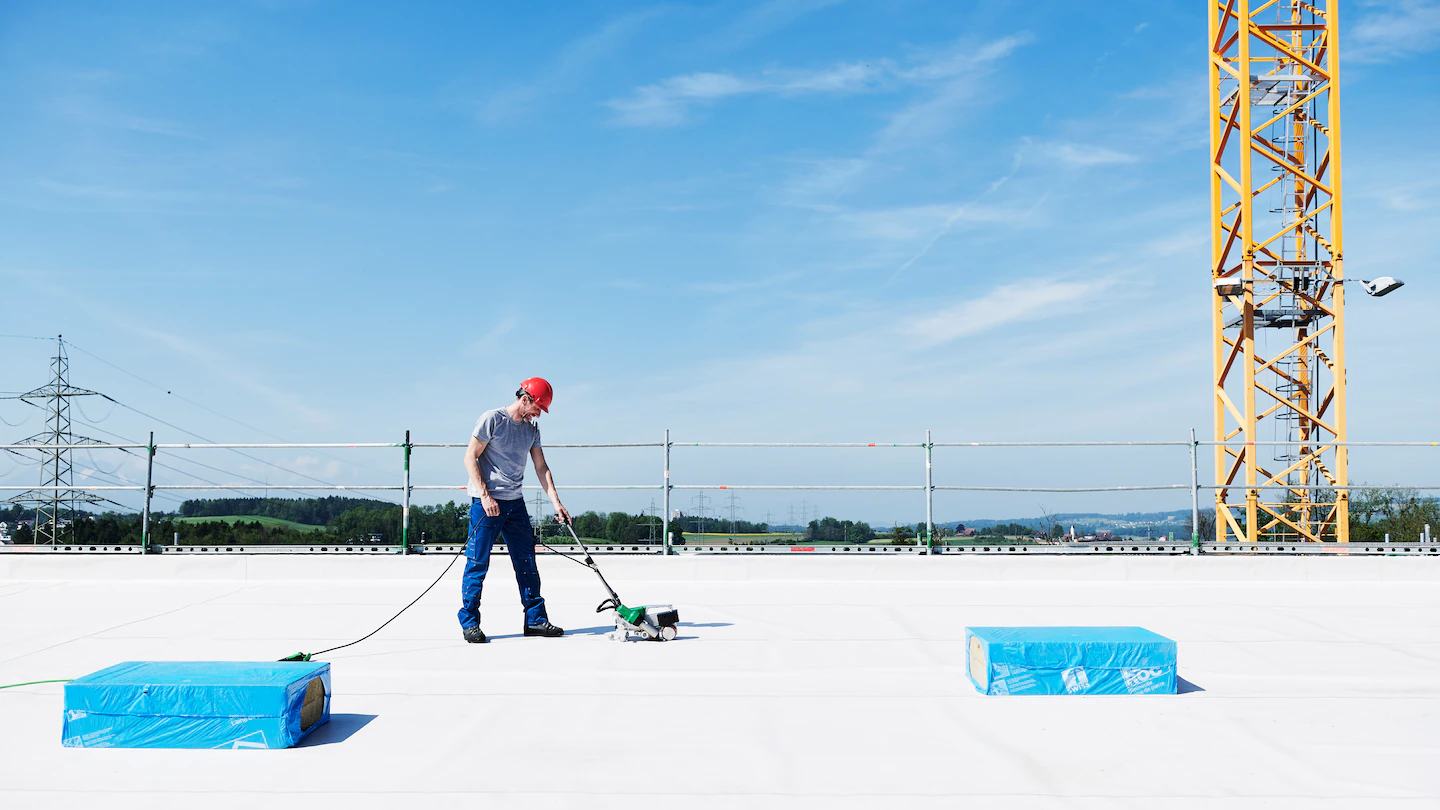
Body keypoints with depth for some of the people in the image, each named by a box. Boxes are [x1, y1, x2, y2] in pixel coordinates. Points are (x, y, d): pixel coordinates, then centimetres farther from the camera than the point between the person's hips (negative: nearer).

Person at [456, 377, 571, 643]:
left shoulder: (531, 429, 11)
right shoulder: (492, 419, -8)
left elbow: (541, 468, 12)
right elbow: (470, 457, -9)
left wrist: (556, 502, 3)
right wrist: (485, 496, -16)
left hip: (515, 504, 7)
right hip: (486, 502, -6)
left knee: (527, 562, 7)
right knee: (477, 564, -2)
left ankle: (535, 619, 15)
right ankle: (469, 623, 8)